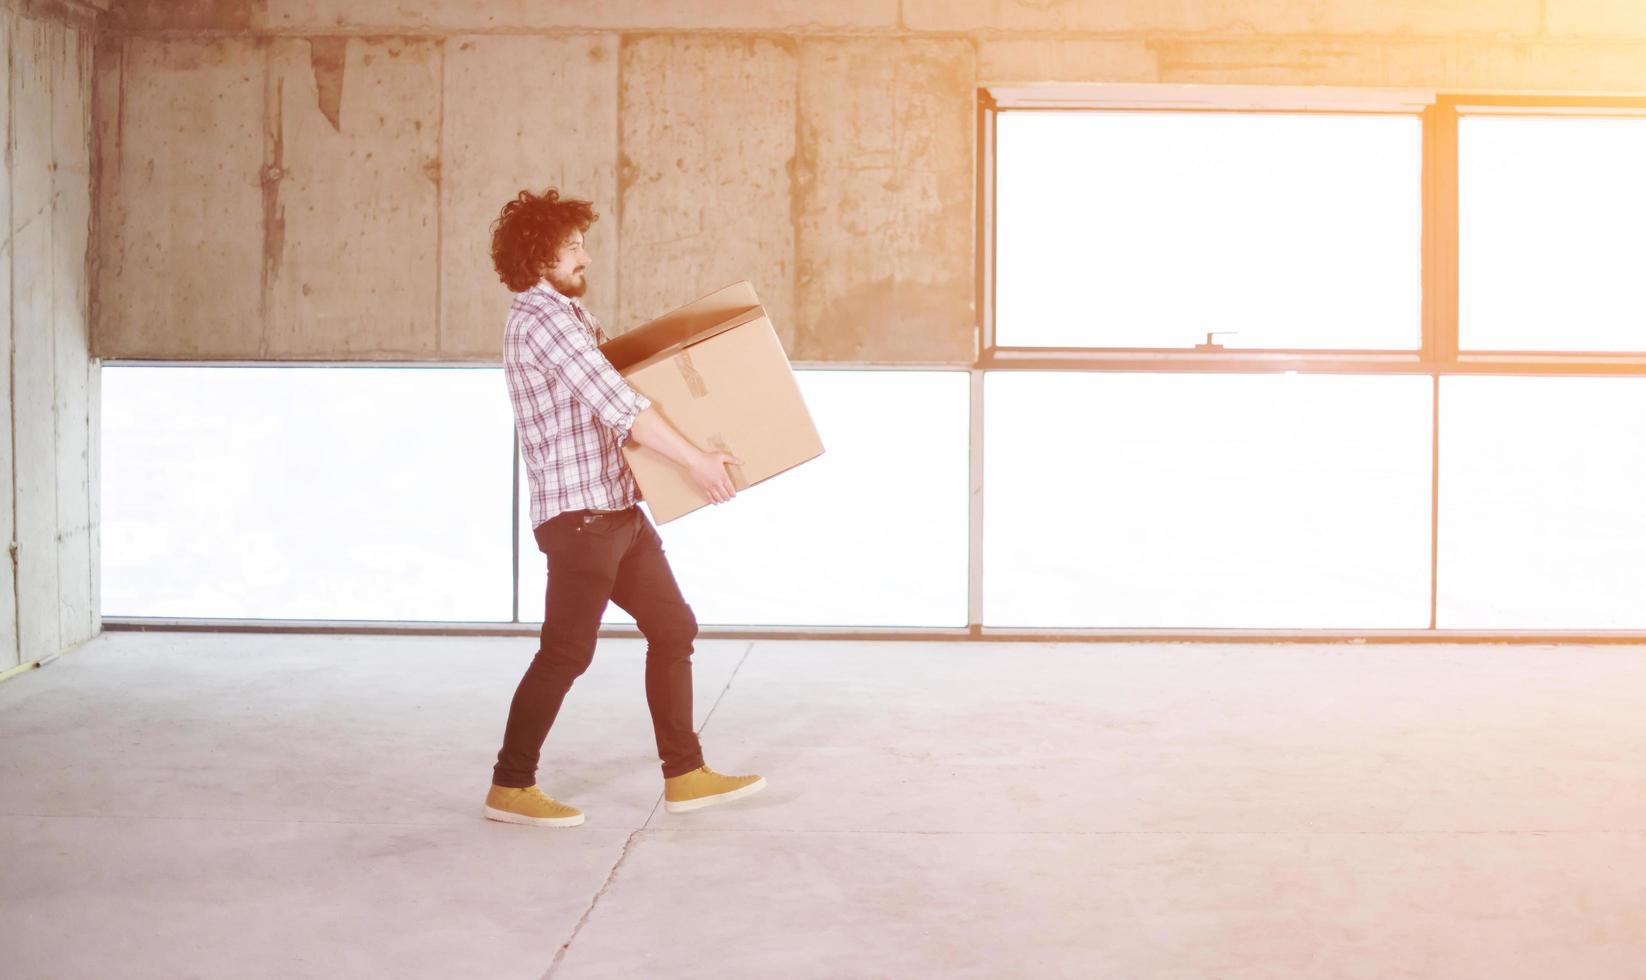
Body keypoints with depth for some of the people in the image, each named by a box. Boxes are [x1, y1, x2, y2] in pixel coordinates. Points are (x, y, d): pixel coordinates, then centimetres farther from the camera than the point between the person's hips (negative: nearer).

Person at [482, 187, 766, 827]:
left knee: (673, 629, 9)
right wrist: (695, 462, -18)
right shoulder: (542, 320, -15)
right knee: (567, 652, -4)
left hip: (616, 510, 10)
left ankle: (685, 776, 14)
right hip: (578, 514, -10)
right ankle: (511, 788, 7)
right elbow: (620, 407, -21)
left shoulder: (567, 314, 17)